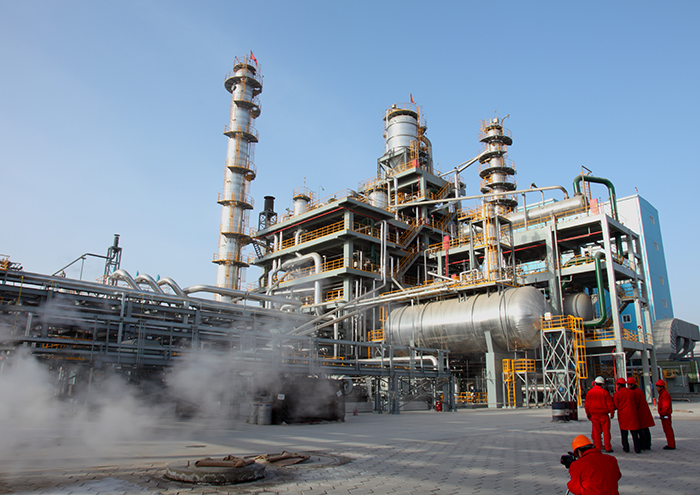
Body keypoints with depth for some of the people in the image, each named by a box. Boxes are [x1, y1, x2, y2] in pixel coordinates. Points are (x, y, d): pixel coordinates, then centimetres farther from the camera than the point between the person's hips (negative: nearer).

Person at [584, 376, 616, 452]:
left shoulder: (589, 392, 4)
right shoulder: (605, 392, -7)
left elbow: (586, 405, 9)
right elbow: (610, 404, -6)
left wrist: (588, 414, 18)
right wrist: (612, 413, 6)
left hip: (594, 415, 3)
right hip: (603, 414, -3)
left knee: (596, 431, 6)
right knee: (606, 431, 3)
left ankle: (597, 447, 7)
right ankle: (608, 448, 4)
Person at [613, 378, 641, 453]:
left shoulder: (617, 394, -5)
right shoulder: (632, 392, 4)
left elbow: (615, 406, -4)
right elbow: (636, 404, 12)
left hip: (622, 415, -2)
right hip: (632, 414, 2)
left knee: (624, 432, 9)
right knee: (634, 432, 3)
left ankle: (626, 448, 12)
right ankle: (637, 449, 0)